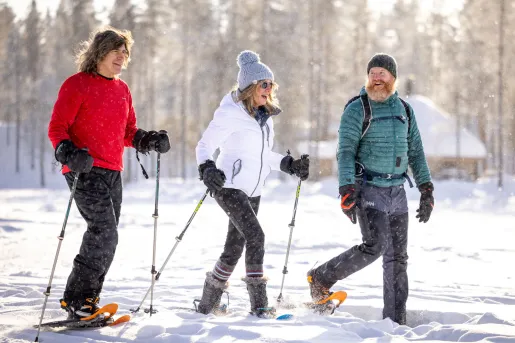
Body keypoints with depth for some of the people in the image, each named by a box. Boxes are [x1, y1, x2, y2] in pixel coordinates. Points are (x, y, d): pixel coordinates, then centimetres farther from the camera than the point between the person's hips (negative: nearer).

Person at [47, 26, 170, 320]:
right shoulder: (77, 84, -4)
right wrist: (69, 153, -25)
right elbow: (57, 128, -7)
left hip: (112, 173, 8)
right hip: (85, 171, -8)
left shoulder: (122, 90, 17)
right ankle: (76, 299, -11)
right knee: (105, 233, -18)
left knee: (106, 238, 6)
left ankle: (87, 299, 14)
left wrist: (151, 141, 3)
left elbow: (128, 133, 22)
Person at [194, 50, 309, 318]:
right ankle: (259, 304, -18)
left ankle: (208, 304, 22)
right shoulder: (230, 114, -12)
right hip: (229, 186, -8)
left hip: (252, 191, 8)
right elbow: (205, 146, -11)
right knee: (255, 235, -21)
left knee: (235, 247, 10)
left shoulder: (265, 116, 13)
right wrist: (206, 169, -29)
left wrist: (289, 165, 11)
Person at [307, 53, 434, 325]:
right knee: (374, 247, -19)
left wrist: (426, 190, 8)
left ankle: (395, 319, 8)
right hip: (368, 188, -5)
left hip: (397, 190, 6)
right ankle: (321, 277, -1)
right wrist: (347, 191, -21)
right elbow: (345, 151, -10)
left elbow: (416, 152, 16)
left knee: (397, 255, 3)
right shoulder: (357, 109, -5)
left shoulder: (404, 110, 12)